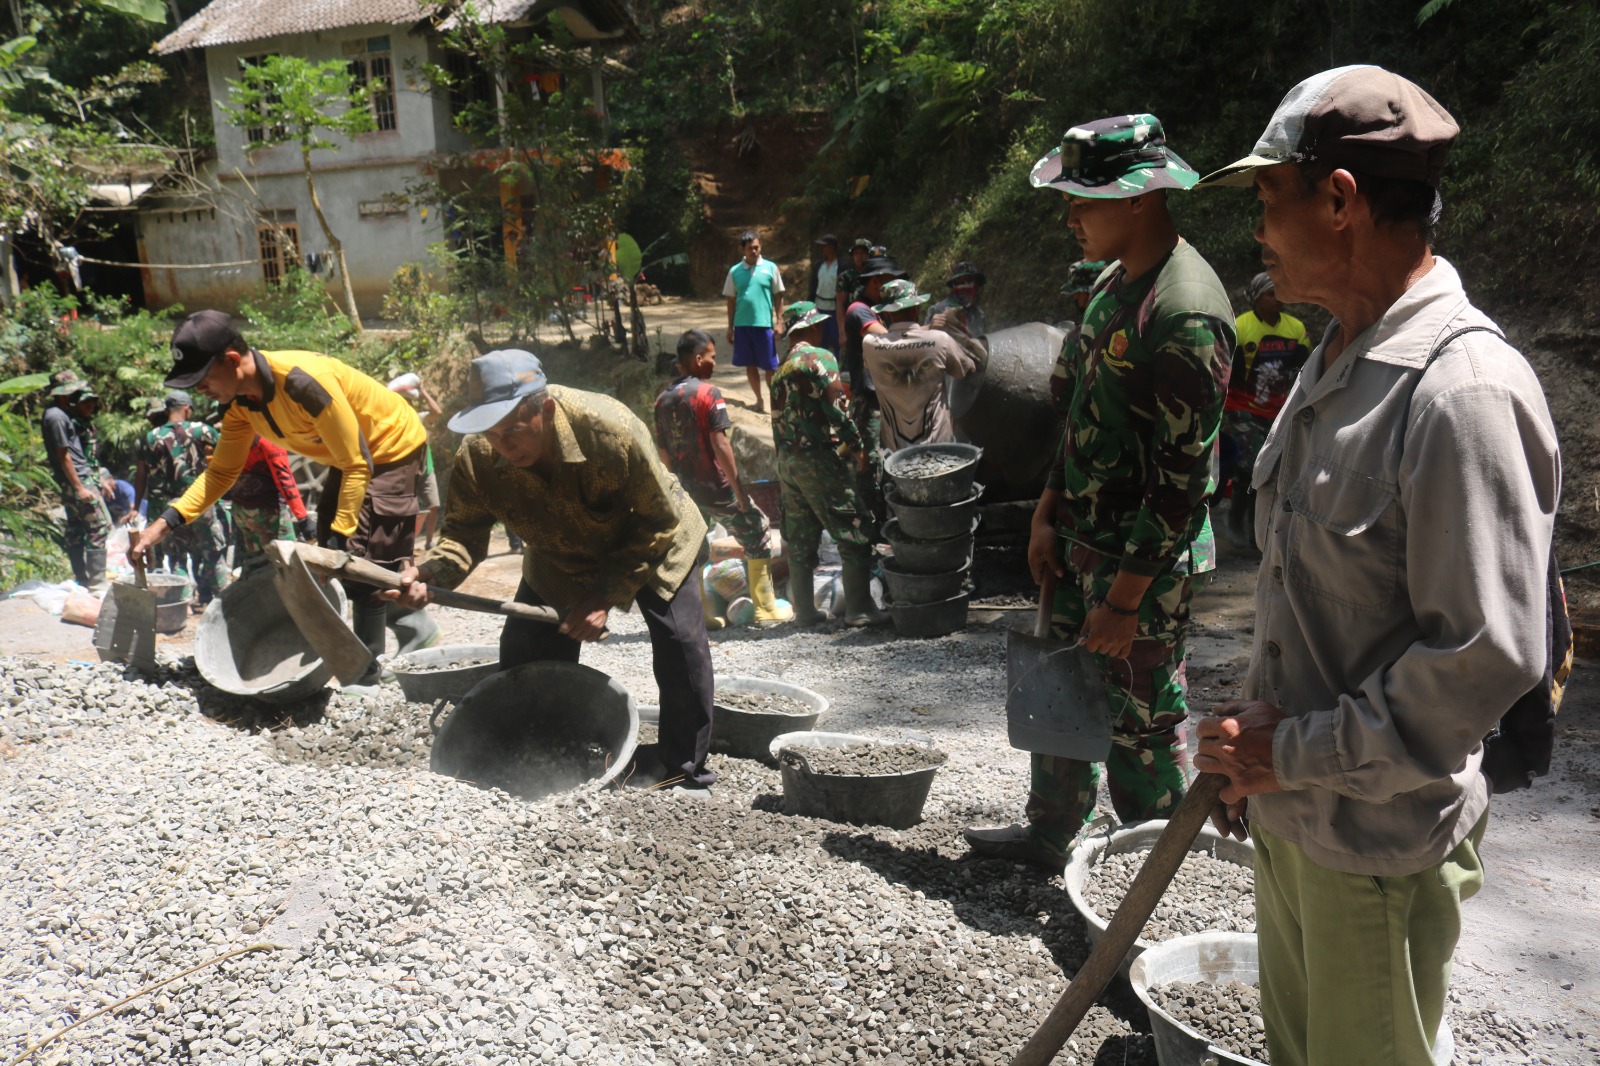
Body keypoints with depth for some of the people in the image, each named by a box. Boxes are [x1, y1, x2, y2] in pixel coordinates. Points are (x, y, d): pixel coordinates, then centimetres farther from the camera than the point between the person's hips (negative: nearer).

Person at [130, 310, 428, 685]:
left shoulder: (303, 382, -35)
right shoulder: (240, 402, -9)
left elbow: (357, 466, -30)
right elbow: (222, 470, -2)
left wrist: (340, 535, -27)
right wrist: (167, 521, -13)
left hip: (392, 449, -9)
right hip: (350, 456, 9)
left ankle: (367, 674, -4)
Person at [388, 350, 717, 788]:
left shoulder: (611, 430, -39)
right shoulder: (476, 457, -29)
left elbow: (658, 522, -27)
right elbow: (464, 533, -16)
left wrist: (606, 596, -31)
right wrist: (431, 575, -40)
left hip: (651, 544, -3)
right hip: (560, 559, 4)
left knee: (681, 641, -15)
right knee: (524, 653, -4)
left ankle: (685, 768, 4)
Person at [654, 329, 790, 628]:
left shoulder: (662, 399, 7)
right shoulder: (708, 393, -13)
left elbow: (662, 450, 11)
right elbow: (720, 444, -19)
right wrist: (739, 488, -16)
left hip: (684, 489, 6)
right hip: (715, 487, -6)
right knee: (758, 536, 7)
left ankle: (704, 614, 17)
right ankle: (765, 608, 9)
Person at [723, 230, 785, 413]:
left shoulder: (770, 267, 0)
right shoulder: (735, 271, 5)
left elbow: (778, 296, 3)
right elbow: (731, 300, 10)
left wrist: (779, 322, -3)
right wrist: (730, 328, 8)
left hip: (764, 324, -2)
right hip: (742, 324, 2)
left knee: (770, 366, -1)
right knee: (750, 364, 9)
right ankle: (759, 400, 21)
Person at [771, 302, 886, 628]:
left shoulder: (780, 371, 16)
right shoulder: (820, 358, -8)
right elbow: (836, 408, -15)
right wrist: (858, 446, -8)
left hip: (788, 462, 8)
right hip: (821, 459, -8)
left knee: (800, 540, 12)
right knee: (855, 533, -2)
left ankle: (804, 610, 17)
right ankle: (859, 609, -3)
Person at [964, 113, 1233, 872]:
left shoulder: (1185, 317, -23)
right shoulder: (1118, 281, 7)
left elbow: (1181, 481, -23)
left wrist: (1124, 598, -21)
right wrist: (1048, 513, 13)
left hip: (1147, 561, -9)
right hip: (1082, 539, 9)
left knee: (1141, 725, 5)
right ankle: (1050, 836, 39)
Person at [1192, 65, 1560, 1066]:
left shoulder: (1466, 386, -23)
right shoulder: (1333, 363, 7)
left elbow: (1489, 655, -26)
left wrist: (1297, 752, -18)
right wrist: (1252, 738, 13)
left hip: (1383, 841, -8)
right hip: (1289, 813, 8)